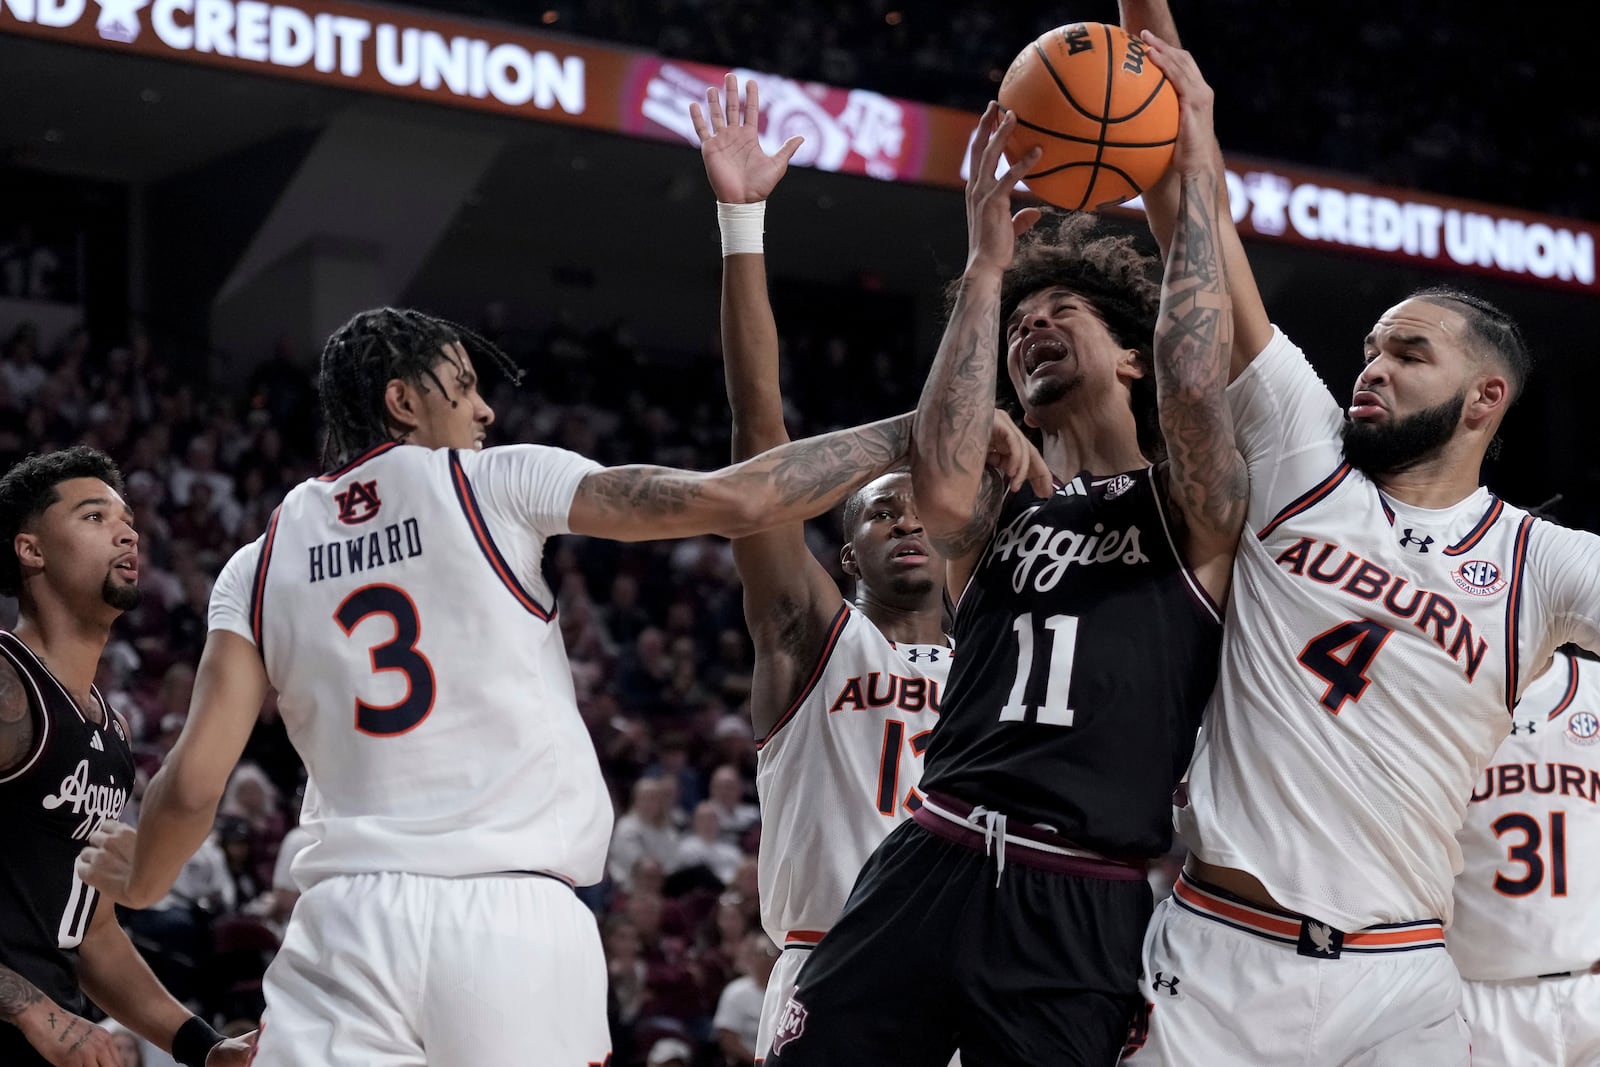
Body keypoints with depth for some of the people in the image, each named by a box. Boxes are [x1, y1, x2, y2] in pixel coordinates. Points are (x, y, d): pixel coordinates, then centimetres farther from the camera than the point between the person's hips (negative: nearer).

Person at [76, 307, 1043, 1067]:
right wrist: (917, 429, 6)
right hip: (521, 919, -1)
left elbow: (193, 788, 6)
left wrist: (135, 882, 28)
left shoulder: (260, 563, 12)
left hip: (354, 915, 2)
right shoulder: (490, 482, 5)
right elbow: (736, 502, -3)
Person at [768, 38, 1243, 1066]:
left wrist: (1196, 151, -7)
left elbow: (1194, 386, -12)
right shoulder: (1003, 521, 18)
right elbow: (941, 491, -6)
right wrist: (986, 264, -1)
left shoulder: (1193, 518, 9)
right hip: (928, 865, 3)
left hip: (1082, 909, -3)